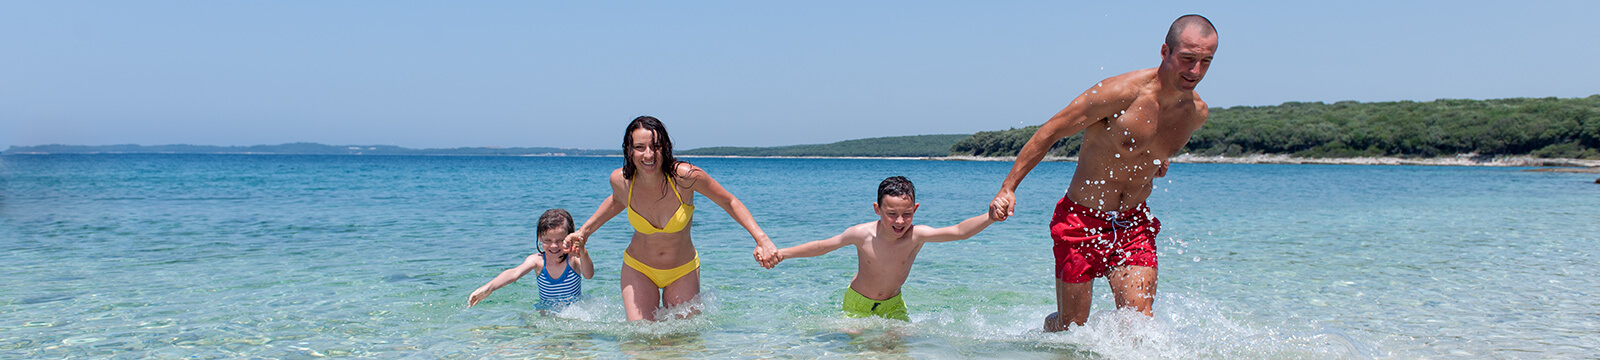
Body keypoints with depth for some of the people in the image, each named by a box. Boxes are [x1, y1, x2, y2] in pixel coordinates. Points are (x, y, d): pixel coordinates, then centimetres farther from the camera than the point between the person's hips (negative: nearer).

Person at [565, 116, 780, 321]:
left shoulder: (686, 176, -26)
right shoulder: (621, 179, -18)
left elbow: (729, 203, -12)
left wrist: (761, 240, -20)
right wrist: (584, 231, 11)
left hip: (683, 271, -1)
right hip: (638, 268, 1)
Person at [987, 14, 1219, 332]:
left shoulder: (1197, 113, -2)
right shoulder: (1122, 92, -20)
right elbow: (1050, 132, -14)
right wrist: (1008, 187, -15)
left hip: (1135, 224, 4)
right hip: (1082, 221, -4)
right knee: (1070, 326, 5)